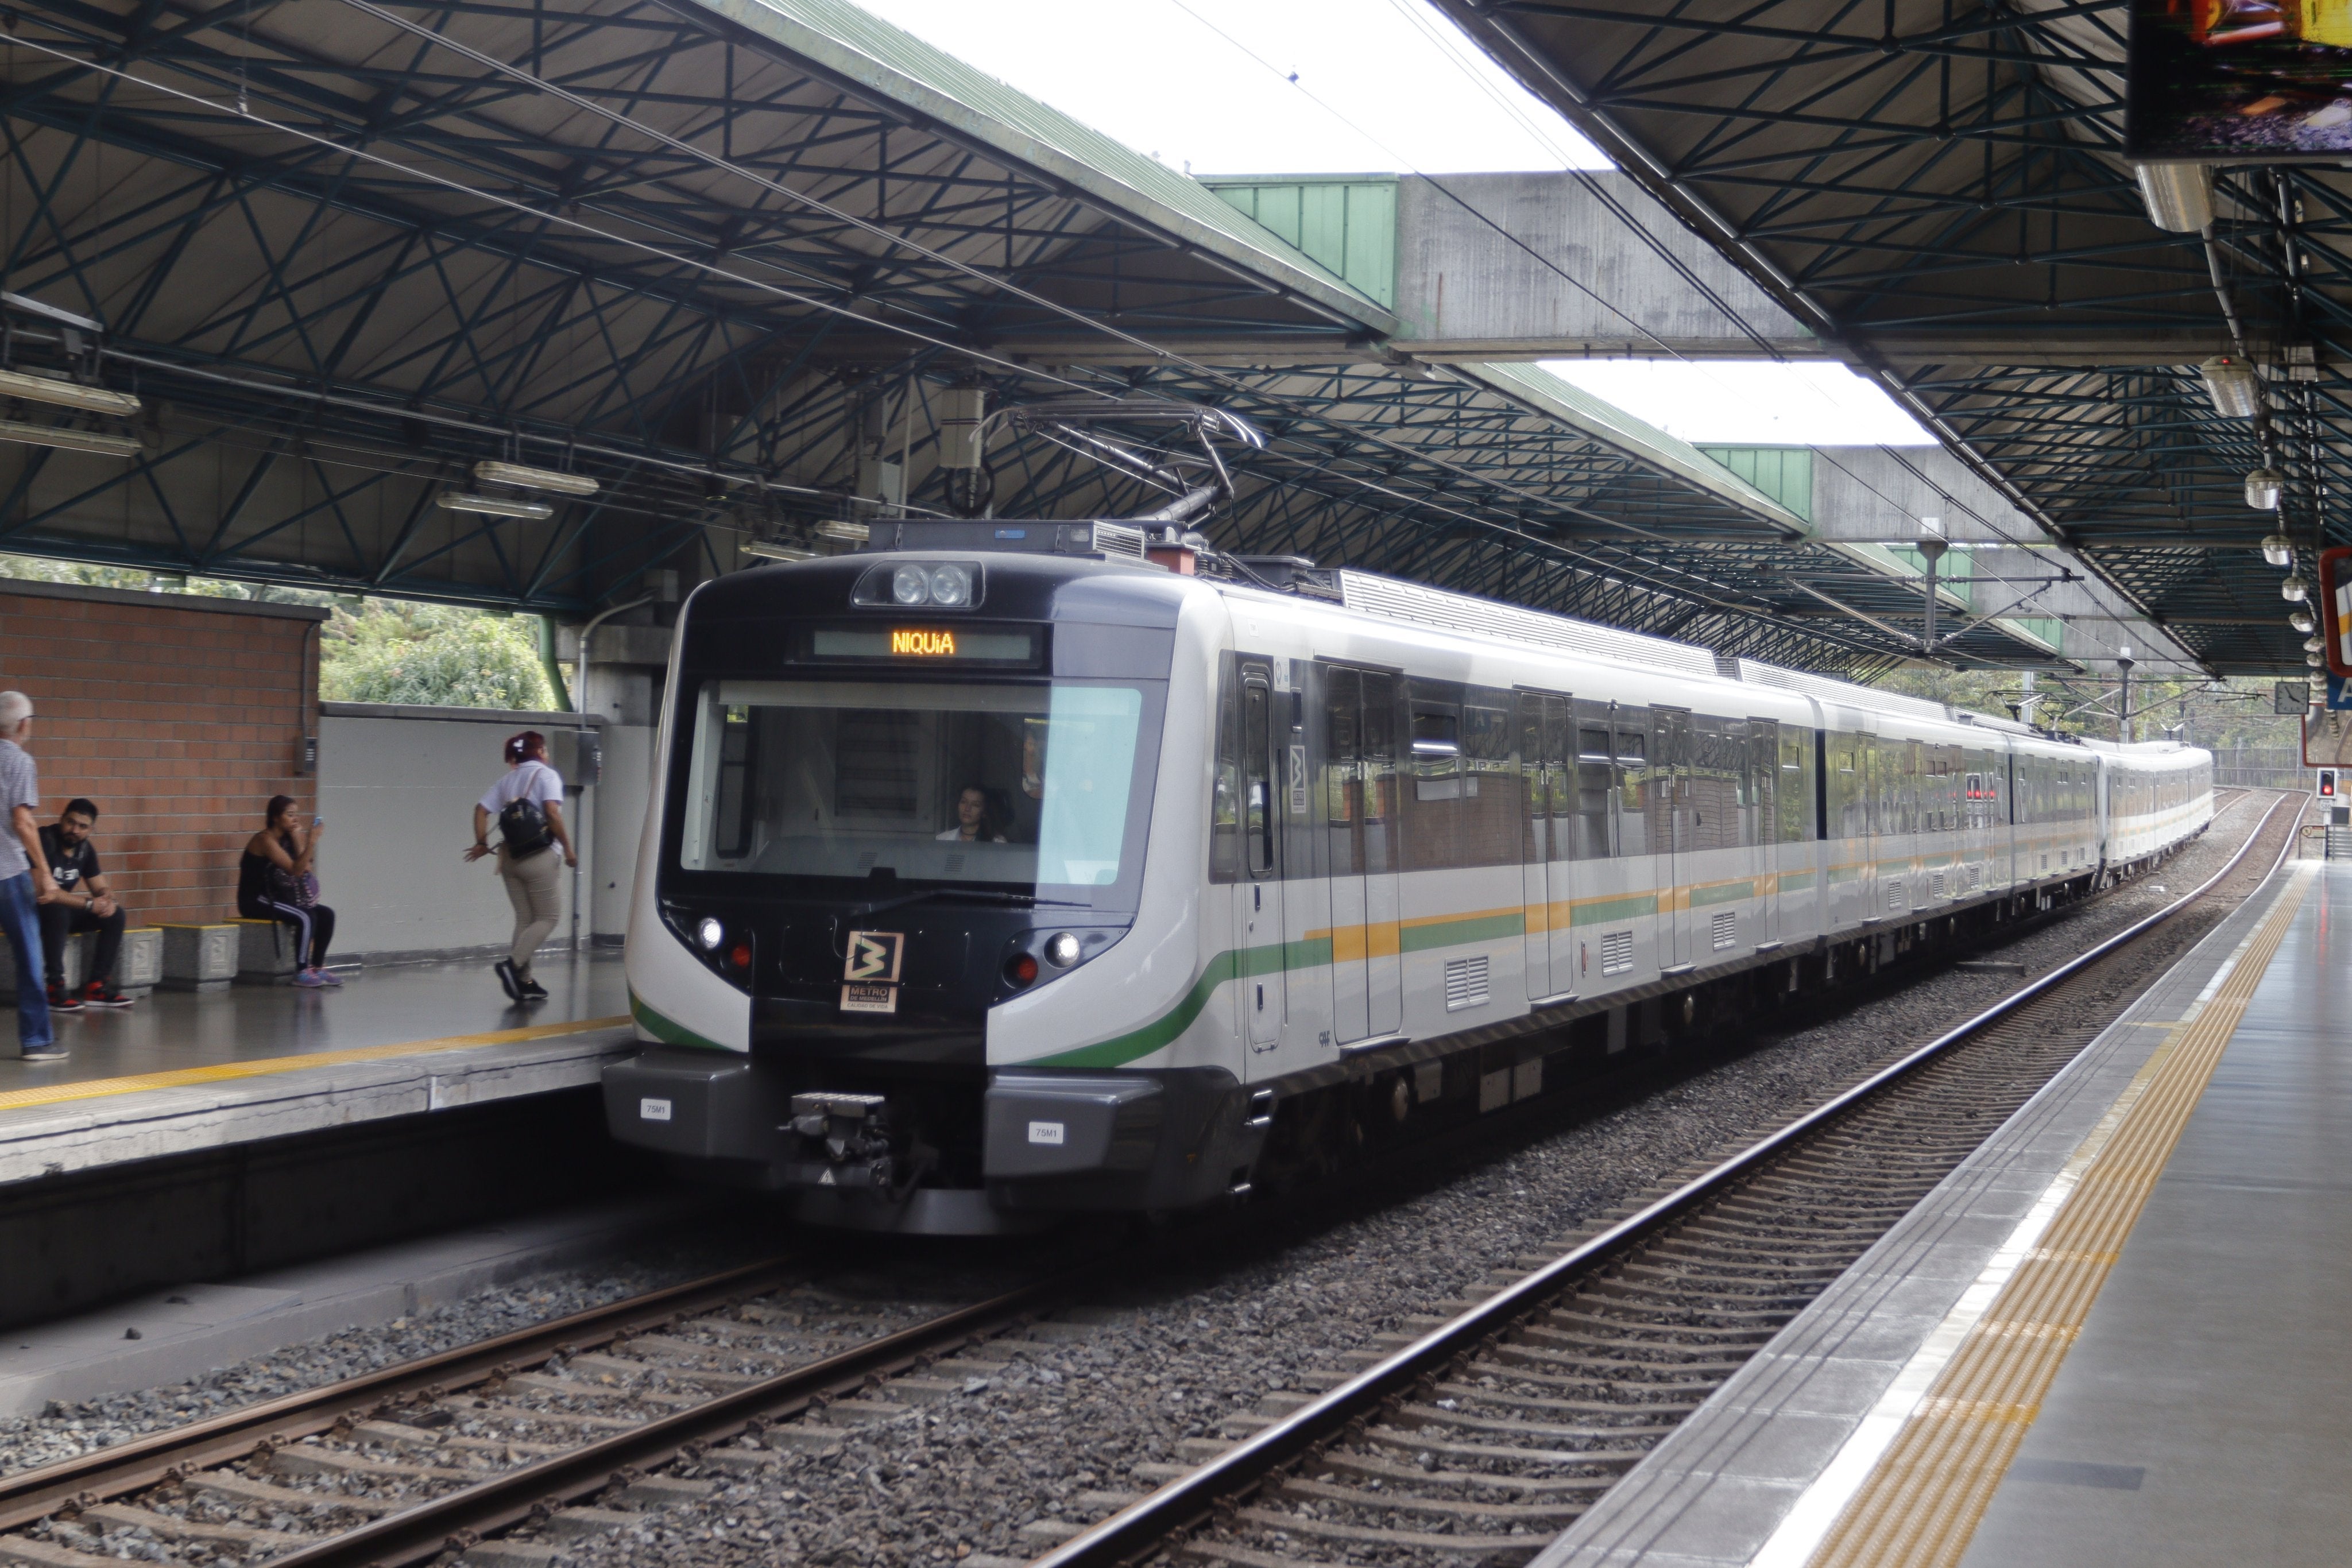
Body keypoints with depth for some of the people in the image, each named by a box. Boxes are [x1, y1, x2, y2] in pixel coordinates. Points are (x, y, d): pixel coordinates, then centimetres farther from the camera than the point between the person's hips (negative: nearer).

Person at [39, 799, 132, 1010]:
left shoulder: (84, 848, 2)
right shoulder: (44, 841, -22)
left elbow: (101, 888, 8)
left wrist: (108, 901, -18)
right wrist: (89, 904, -27)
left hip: (62, 909, 8)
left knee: (115, 914, -7)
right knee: (58, 911, -38)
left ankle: (98, 986, -11)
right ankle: (55, 988, -33)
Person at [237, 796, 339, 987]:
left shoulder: (287, 838, 10)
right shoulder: (266, 840, -16)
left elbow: (305, 869, 0)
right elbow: (295, 870, -25)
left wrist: (298, 839, -6)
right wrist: (311, 841, -30)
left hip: (275, 898, 9)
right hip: (256, 901, -9)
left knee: (326, 915, -4)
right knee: (306, 917, -27)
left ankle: (317, 968, 0)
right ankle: (301, 973, -21)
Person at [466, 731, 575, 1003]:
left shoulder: (507, 780, 14)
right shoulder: (547, 775, -4)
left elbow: (481, 809, 6)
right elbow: (552, 813, -17)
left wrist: (482, 844, 10)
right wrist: (568, 848, -12)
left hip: (511, 857, 7)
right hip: (541, 857, -7)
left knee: (524, 919, 12)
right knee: (548, 918, 1)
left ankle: (523, 981, 10)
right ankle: (512, 964, -16)